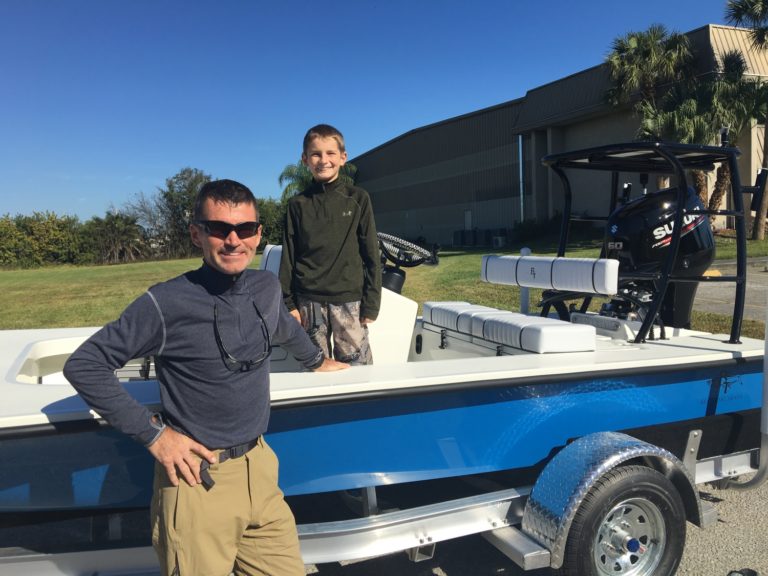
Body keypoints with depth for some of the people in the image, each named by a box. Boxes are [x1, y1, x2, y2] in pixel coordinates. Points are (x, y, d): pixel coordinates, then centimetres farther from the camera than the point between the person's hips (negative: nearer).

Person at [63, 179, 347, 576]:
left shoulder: (267, 288, 1)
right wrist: (152, 433, -11)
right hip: (198, 481, -5)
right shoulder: (166, 304, -16)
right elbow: (83, 365, -9)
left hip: (259, 468, 6)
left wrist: (317, 362, 40)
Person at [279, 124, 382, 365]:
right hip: (309, 301, 2)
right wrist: (288, 302, 2)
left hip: (349, 299, -1)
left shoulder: (358, 198, 2)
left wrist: (371, 302, -2)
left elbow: (371, 254, 2)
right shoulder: (298, 204, 6)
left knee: (356, 364, -1)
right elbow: (288, 256, 8)